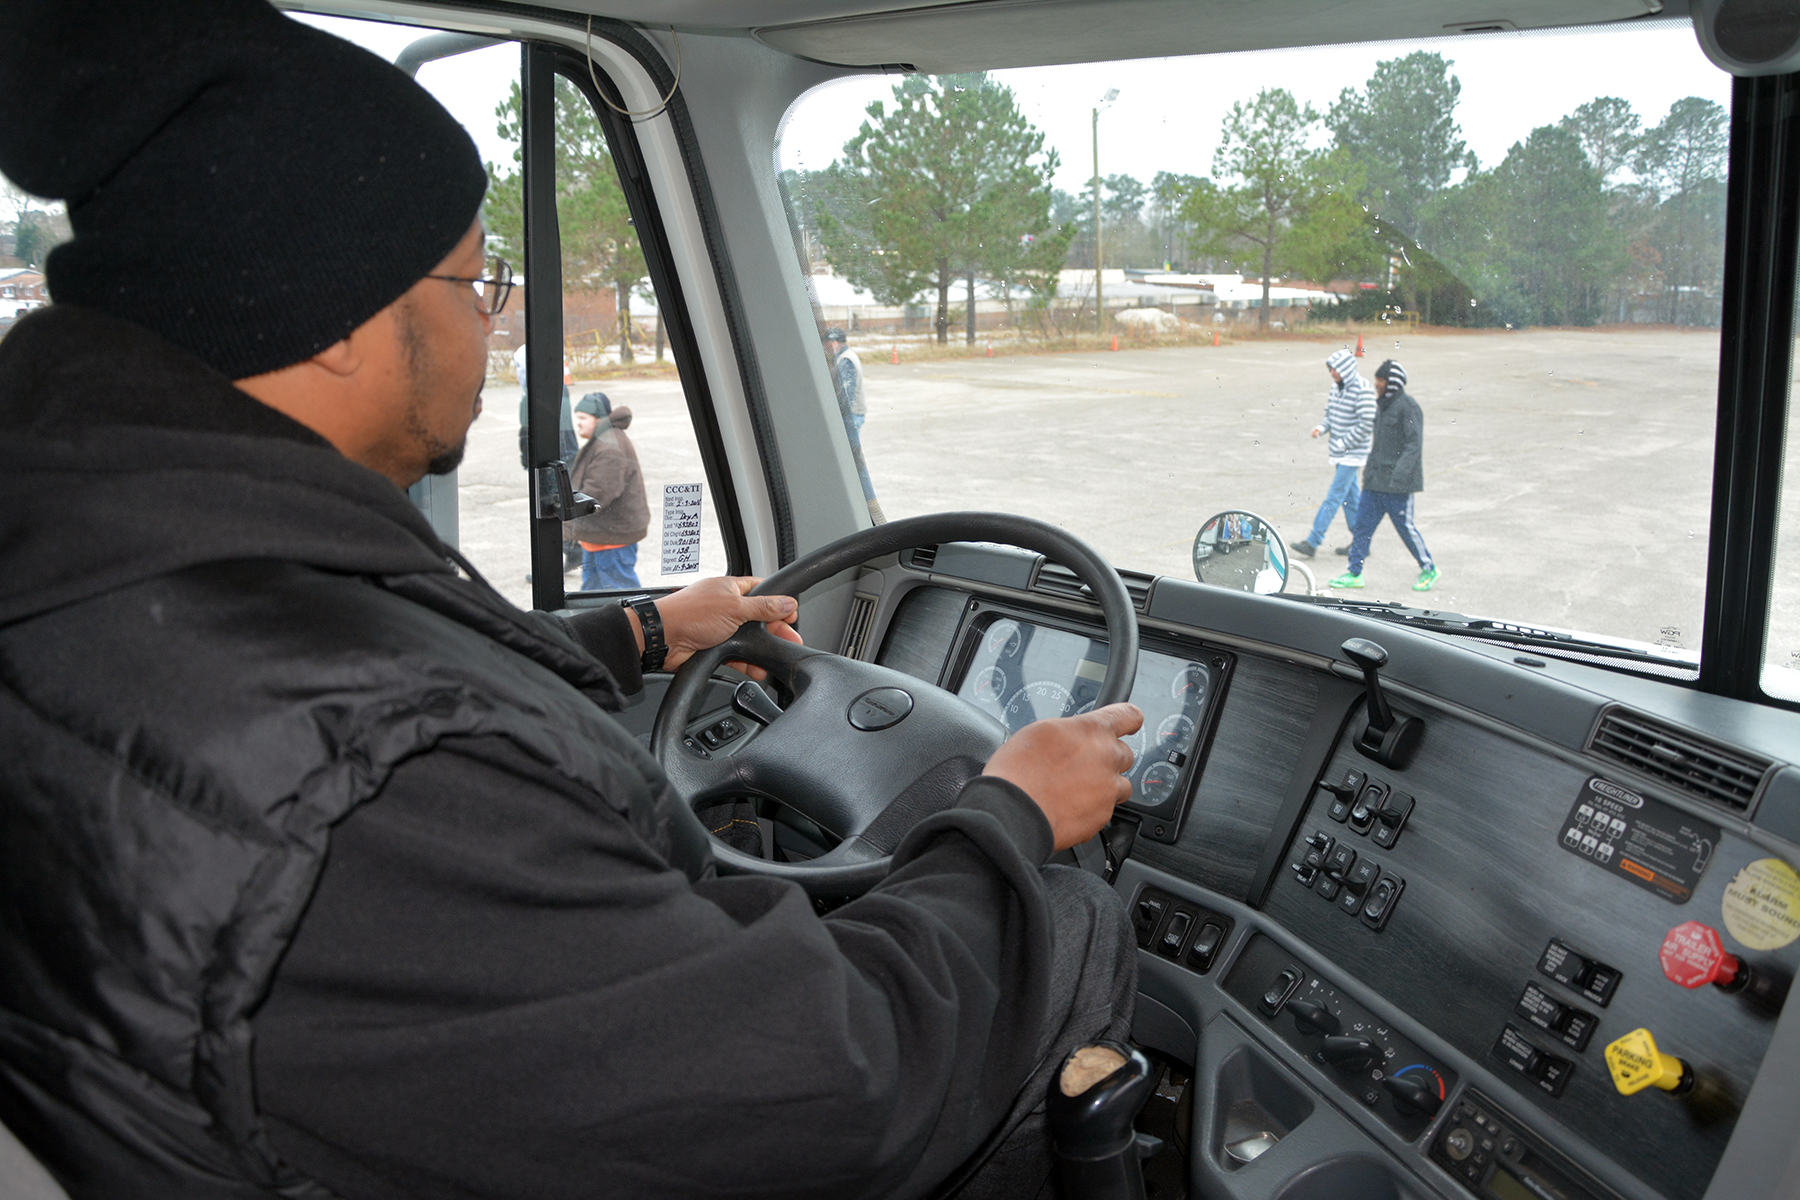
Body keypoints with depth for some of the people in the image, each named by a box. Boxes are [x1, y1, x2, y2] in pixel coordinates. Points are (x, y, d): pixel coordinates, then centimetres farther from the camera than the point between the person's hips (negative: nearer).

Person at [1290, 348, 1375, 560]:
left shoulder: (1363, 389, -16)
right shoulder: (1336, 386, 8)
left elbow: (1366, 424, -19)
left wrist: (1341, 444, -18)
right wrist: (1321, 427, -3)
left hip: (1353, 453, -8)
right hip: (1340, 452, 8)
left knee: (1334, 496, -9)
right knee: (1350, 496, 13)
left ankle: (1312, 542, -10)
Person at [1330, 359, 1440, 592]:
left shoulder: (1407, 407, -13)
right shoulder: (1381, 404, 13)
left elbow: (1414, 445, -18)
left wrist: (1398, 475, -24)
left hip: (1398, 485, -8)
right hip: (1375, 480, 8)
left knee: (1405, 527, 1)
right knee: (1362, 524, 4)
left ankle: (1428, 569, 19)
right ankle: (1354, 573, 8)